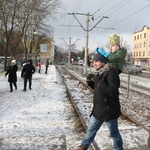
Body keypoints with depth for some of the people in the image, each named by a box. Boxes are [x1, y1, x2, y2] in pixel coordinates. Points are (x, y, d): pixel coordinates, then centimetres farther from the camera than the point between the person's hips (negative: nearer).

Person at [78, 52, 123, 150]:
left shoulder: (111, 72, -20)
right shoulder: (99, 72, 5)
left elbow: (113, 92, -28)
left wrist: (99, 82, -30)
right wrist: (90, 81, -2)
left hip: (109, 109, -8)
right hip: (98, 109, 8)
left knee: (114, 133, 13)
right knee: (91, 129, 22)